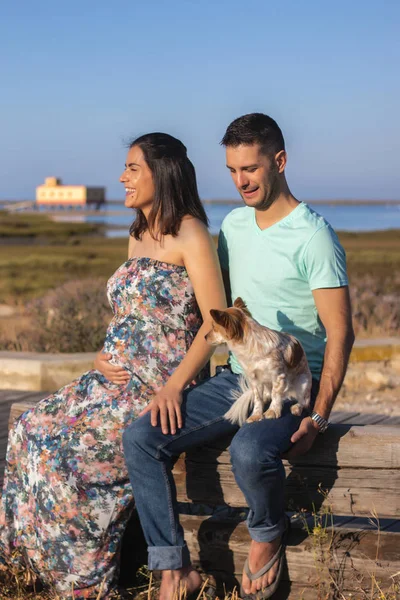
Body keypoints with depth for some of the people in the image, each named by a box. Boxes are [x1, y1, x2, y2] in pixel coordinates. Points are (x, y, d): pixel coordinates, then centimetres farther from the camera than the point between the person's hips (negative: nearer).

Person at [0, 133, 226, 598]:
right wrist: (104, 357, 3)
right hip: (119, 379, 8)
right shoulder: (138, 236, 18)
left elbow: (216, 321, -15)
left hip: (157, 389, -8)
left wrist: (173, 386, -23)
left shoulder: (189, 233, -9)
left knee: (52, 445, -19)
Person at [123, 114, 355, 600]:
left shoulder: (313, 236, -12)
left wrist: (318, 417, -21)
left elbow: (339, 334, -13)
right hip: (235, 377, 7)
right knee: (140, 437, -13)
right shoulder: (233, 225, 11)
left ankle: (268, 535, -2)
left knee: (249, 451, -37)